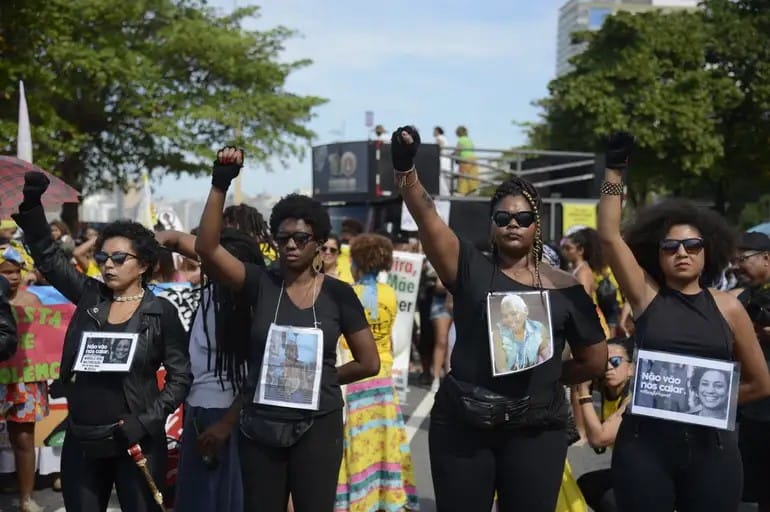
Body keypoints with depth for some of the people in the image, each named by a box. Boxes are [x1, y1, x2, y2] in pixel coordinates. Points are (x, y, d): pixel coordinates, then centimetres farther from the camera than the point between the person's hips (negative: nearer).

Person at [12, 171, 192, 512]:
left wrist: (145, 422, -13)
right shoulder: (90, 297, 5)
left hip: (135, 441, -4)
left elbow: (180, 377, -3)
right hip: (81, 441, 4)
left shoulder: (162, 313, -4)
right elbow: (48, 255, 3)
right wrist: (31, 204, -11)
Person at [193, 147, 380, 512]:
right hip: (259, 426, 1)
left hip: (318, 426, -1)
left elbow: (369, 363, 3)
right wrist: (220, 185, -22)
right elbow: (207, 249, -17)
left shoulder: (338, 294, -2)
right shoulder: (261, 283, -2)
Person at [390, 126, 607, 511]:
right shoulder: (469, 269, 1)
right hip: (461, 424, 0)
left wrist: (543, 378, 9)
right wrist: (405, 168, -31)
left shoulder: (565, 288, 3)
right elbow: (426, 217, -16)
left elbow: (595, 361, 10)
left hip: (535, 431, 0)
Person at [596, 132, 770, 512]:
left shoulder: (727, 307, 4)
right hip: (645, 442, -1)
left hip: (711, 446, 1)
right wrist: (614, 171, -9)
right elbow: (609, 236, -7)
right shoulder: (646, 295, 2)